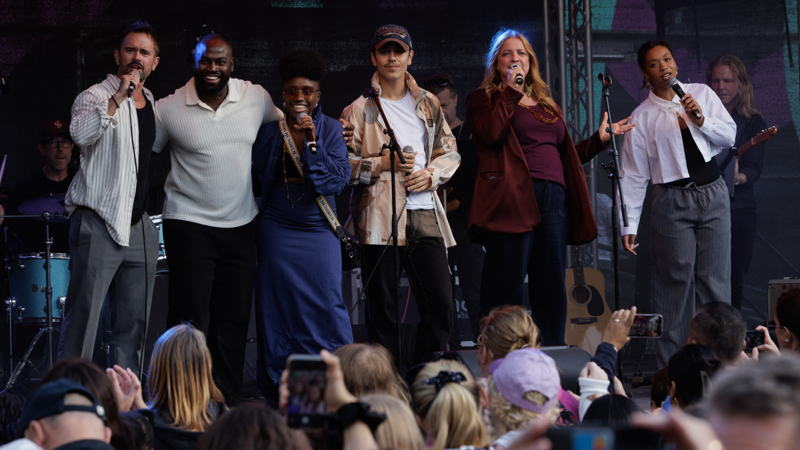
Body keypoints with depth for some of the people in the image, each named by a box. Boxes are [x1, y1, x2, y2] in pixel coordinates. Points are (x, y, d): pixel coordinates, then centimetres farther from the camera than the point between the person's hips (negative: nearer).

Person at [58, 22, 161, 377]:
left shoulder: (152, 102, 16)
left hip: (139, 226, 7)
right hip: (98, 222, -7)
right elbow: (81, 134, -28)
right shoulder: (95, 96, -6)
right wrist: (118, 97, -33)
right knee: (83, 314, -9)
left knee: (134, 322, 8)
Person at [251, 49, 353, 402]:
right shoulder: (270, 132, 4)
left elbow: (339, 179, -10)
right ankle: (281, 382, 10)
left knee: (327, 302, -6)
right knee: (280, 303, 3)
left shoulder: (330, 130, 2)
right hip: (277, 229, 1)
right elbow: (258, 177, 16)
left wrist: (313, 142, -16)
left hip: (318, 228, -1)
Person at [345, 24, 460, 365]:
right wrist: (379, 164, -12)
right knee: (383, 311, -1)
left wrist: (431, 174, 0)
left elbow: (450, 152, 20)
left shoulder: (428, 104, 17)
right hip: (379, 217, -3)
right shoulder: (359, 109, 5)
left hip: (425, 214, 3)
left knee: (441, 307, -1)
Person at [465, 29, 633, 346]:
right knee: (506, 287, -10)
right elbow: (491, 134, -12)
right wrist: (511, 91, -5)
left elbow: (565, 156, 29)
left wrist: (600, 138, 25)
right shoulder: (484, 99, 10)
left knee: (552, 287, 2)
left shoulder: (546, 105, 27)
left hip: (553, 198, 6)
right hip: (513, 198, -6)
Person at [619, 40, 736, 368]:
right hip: (672, 200, -2)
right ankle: (671, 367, 2)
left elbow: (729, 136, 7)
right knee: (675, 282, -4)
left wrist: (701, 120, -10)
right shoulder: (642, 117, 3)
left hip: (713, 194, 2)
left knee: (716, 279, 1)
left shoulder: (702, 94, 9)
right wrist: (629, 224, -2)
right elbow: (633, 175, 2)